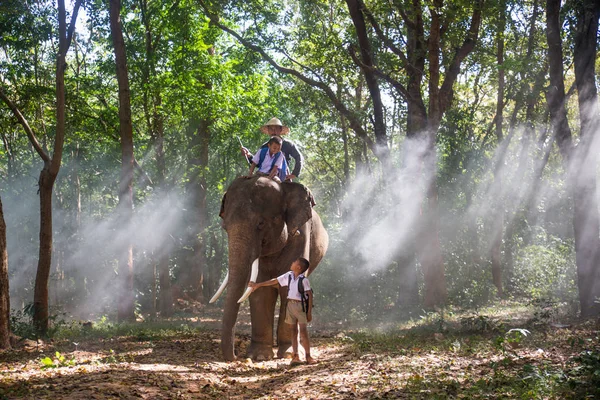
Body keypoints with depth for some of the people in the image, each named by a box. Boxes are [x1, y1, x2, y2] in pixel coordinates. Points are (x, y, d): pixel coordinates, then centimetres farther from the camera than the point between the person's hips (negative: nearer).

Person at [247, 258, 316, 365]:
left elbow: (310, 295, -8)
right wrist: (258, 285, 20)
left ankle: (308, 357, -2)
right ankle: (295, 356, 8)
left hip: (300, 306, -6)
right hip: (290, 305, 6)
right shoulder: (288, 276, 8)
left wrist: (309, 312, -11)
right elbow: (274, 281, 16)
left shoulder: (304, 280, -8)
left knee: (303, 331, -7)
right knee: (293, 330, 6)